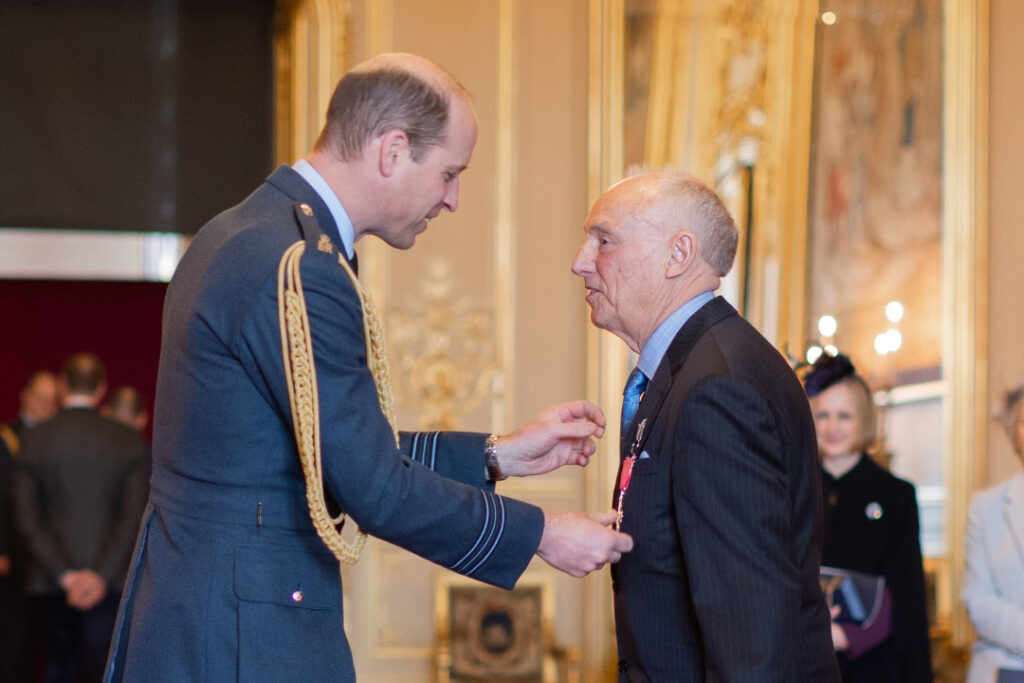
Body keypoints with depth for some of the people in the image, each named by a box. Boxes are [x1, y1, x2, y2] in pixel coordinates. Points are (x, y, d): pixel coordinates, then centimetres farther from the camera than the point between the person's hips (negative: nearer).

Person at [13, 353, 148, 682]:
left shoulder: (35, 439, -1)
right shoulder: (128, 442, -1)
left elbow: (26, 518, -4)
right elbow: (133, 517, -7)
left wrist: (64, 575, -5)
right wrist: (102, 575, -9)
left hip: (50, 581, 1)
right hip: (107, 579, -1)